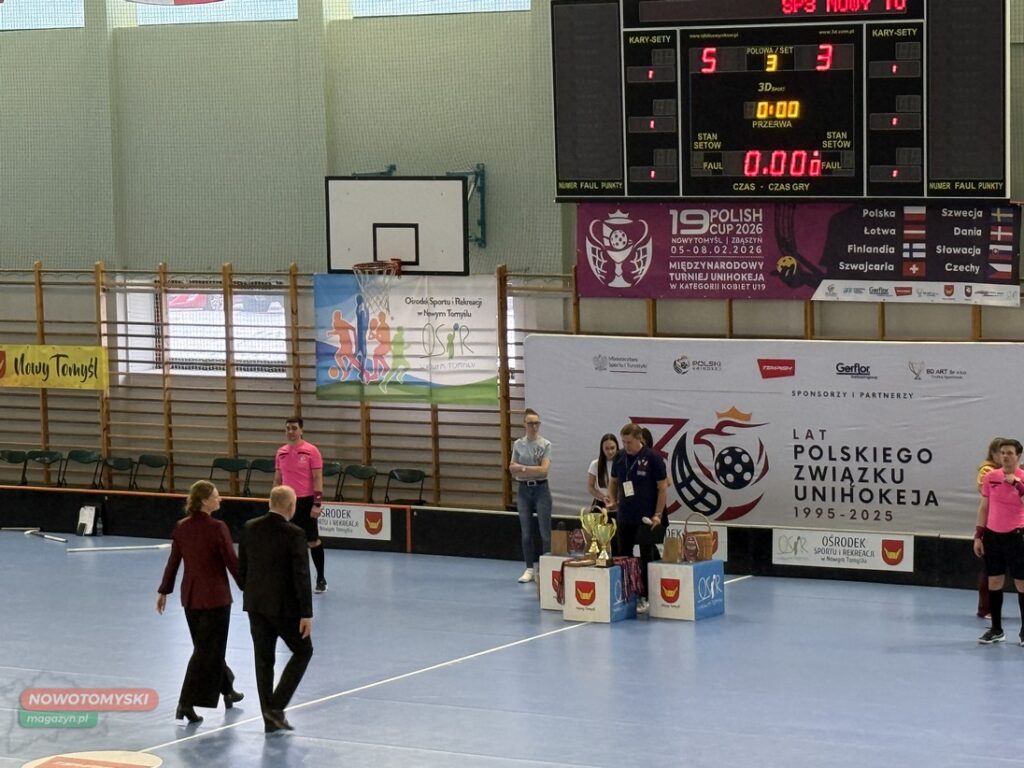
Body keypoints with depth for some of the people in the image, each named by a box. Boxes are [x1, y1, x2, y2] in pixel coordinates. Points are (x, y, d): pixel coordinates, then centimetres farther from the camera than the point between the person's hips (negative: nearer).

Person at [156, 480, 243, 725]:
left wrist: (164, 591, 17)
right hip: (215, 596, -7)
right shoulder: (217, 529, -18)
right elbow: (232, 563, -14)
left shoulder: (181, 528, 0)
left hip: (190, 595, 7)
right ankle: (187, 704, -5)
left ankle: (227, 690, 39)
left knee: (208, 645, 22)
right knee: (207, 650, 0)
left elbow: (173, 562, 6)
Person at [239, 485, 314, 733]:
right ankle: (276, 707, 1)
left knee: (264, 660, 11)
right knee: (303, 651, 12)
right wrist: (306, 613, -14)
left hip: (255, 604, 5)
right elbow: (301, 575, -17)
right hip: (284, 605, -5)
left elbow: (242, 568, 8)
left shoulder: (250, 528, 1)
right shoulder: (293, 534, -16)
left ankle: (271, 718, 14)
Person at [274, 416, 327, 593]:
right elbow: (277, 479, 15)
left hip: (305, 501, -4)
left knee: (313, 540, 2)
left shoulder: (311, 451, -7)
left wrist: (317, 504, -15)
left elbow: (318, 479, -9)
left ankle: (321, 579, 12)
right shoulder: (281, 453, 8)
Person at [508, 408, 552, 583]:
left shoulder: (545, 445, -5)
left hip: (541, 490, -3)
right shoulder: (518, 444, 5)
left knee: (545, 533, -3)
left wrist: (523, 468, -11)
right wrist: (533, 471, -12)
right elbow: (513, 471, 0)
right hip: (524, 490, 3)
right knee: (526, 533, 6)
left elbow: (544, 470, -14)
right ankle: (529, 569, 12)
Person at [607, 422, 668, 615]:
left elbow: (663, 487, -8)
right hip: (624, 517, 5)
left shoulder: (653, 458, -11)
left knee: (646, 557, -3)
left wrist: (658, 514, -12)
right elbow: (613, 482, 17)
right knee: (623, 555, 9)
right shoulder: (620, 458, 4)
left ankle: (644, 597, 0)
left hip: (645, 518, -5)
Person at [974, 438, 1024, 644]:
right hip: (992, 536, 3)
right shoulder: (990, 477, 3)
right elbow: (983, 508, 9)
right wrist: (978, 536, 6)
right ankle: (996, 630, 17)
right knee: (994, 582, 7)